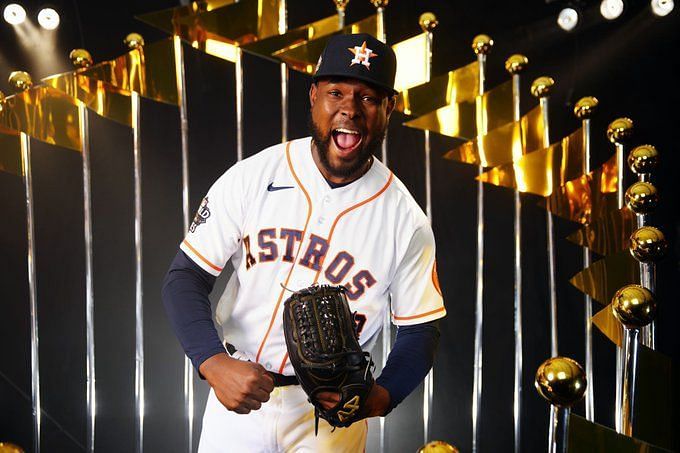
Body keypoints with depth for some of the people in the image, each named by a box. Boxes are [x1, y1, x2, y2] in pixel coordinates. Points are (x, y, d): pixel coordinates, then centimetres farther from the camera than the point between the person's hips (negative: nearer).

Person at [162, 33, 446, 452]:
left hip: (331, 409, 0)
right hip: (235, 392, 1)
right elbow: (185, 278, -8)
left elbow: (420, 330, -1)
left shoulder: (407, 222, -9)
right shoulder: (252, 176, -9)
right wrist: (214, 363, -24)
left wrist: (382, 396, -20)